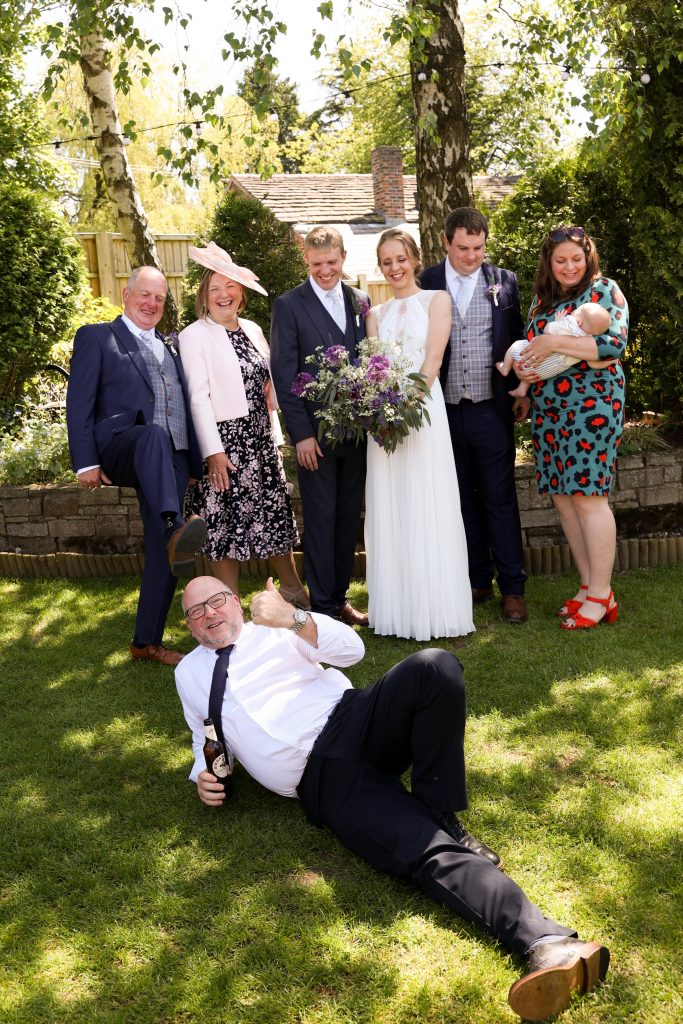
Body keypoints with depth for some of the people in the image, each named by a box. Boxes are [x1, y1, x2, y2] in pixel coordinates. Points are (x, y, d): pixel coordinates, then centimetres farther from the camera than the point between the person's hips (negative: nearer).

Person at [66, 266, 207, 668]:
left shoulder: (169, 347, 26)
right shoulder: (96, 337, 8)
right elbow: (79, 403, -1)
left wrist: (198, 458, 16)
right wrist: (86, 461, -11)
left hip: (172, 458, 6)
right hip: (120, 447, -5)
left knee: (161, 554, 1)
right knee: (153, 435, -40)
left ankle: (148, 641, 13)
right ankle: (176, 532, -60)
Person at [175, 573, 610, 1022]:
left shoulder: (274, 630, 14)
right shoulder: (189, 674, 23)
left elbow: (351, 648, 0)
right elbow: (208, 737, 35)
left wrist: (295, 619, -19)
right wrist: (203, 774, 11)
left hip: (353, 722, 1)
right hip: (323, 780, -1)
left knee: (436, 668, -30)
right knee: (430, 853, -26)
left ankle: (441, 817, -16)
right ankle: (549, 943, -39)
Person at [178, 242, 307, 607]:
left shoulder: (253, 330, 13)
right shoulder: (194, 335, -7)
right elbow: (198, 396, -13)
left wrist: (274, 433, 11)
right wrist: (213, 451, -19)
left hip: (262, 440, 6)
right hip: (224, 441, -6)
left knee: (276, 513, 13)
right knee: (226, 522, 1)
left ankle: (293, 589, 29)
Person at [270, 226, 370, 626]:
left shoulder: (360, 301, 10)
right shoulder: (289, 305, -3)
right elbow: (284, 374, -7)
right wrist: (302, 433, -12)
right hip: (316, 432, -4)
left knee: (349, 518, 11)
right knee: (321, 519, 3)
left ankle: (341, 597, 23)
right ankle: (324, 606, 13)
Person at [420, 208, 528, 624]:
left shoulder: (504, 282, 4)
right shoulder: (425, 283, 2)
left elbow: (519, 339, 9)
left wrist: (524, 392, 3)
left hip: (492, 411, -1)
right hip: (444, 413, 1)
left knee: (500, 498, 3)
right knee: (463, 499, 11)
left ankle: (513, 588, 11)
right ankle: (478, 581, 23)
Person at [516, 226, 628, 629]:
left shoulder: (605, 290, -4)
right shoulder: (543, 298, 15)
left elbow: (616, 344, -16)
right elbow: (528, 345, 20)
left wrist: (555, 342, -19)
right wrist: (523, 367, -3)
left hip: (591, 406, -7)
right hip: (549, 410, 7)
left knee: (588, 496, -7)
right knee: (563, 498, 7)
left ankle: (601, 596, 2)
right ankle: (590, 584, 18)